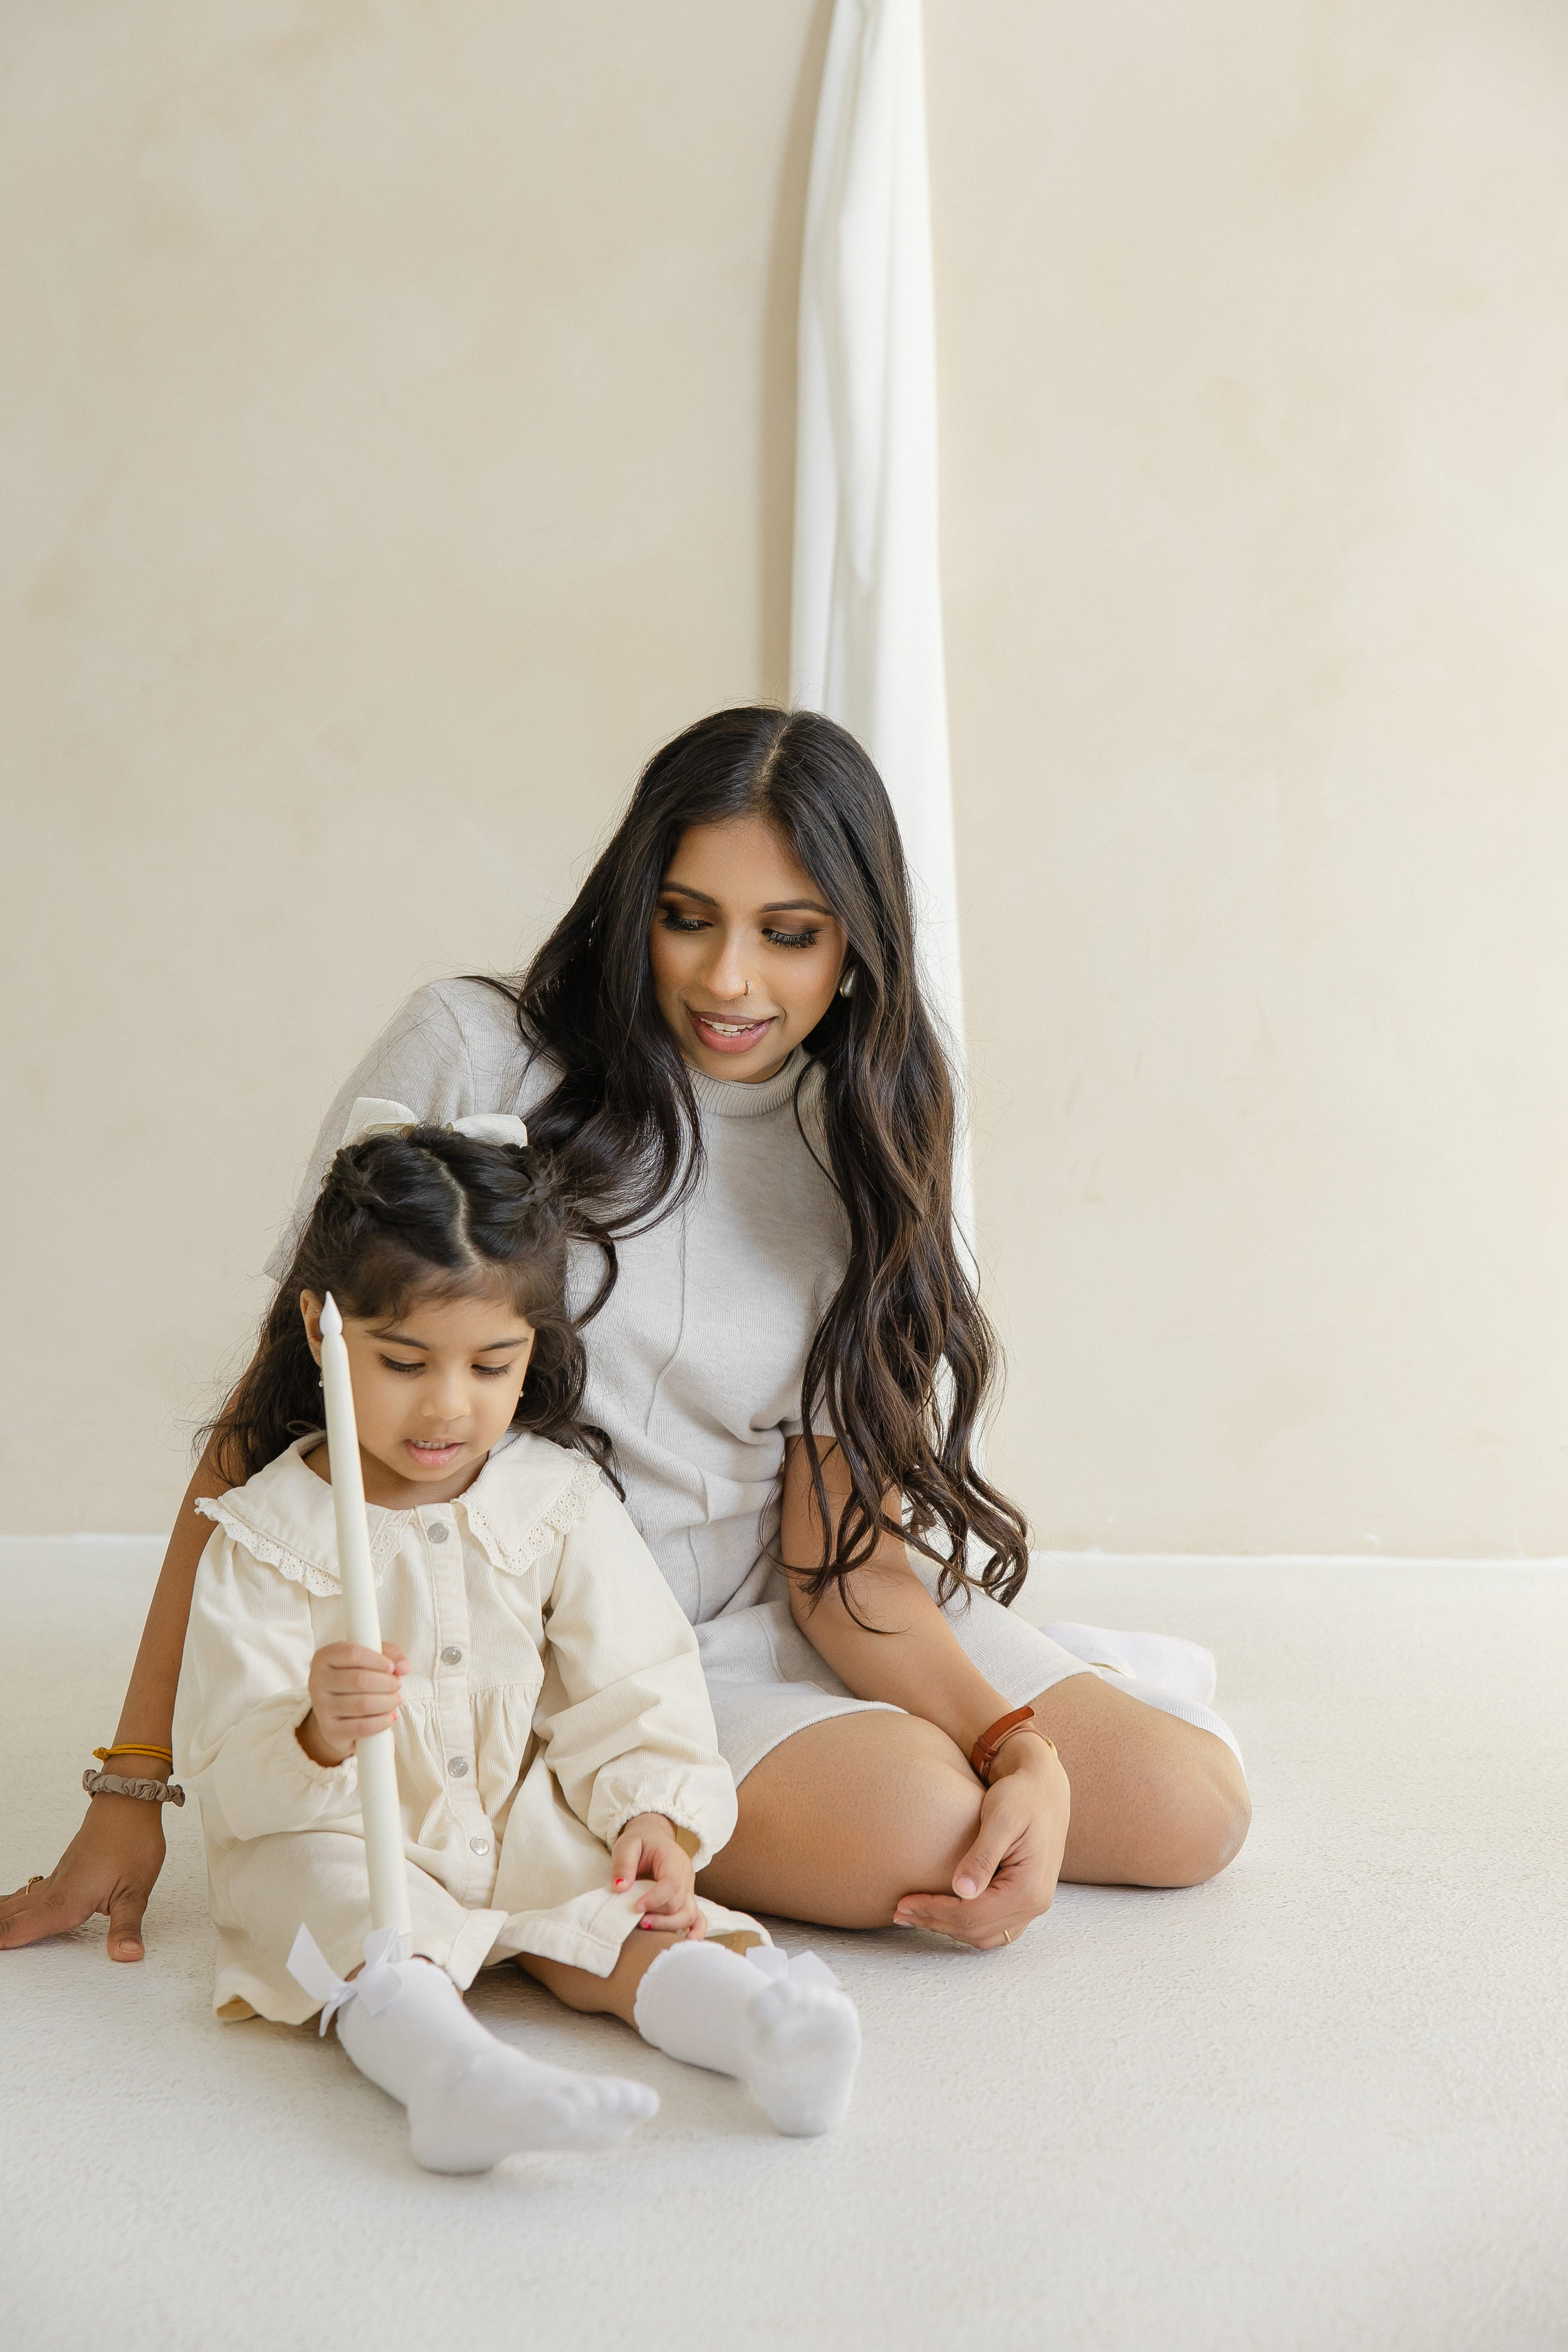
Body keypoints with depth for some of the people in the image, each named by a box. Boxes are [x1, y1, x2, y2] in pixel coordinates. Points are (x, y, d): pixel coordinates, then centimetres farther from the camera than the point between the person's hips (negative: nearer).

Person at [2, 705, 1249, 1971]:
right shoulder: (474, 1056, -12)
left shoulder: (862, 1151, 0)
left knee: (1188, 1811, -8)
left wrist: (1022, 1749, -22)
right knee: (916, 1828, -27)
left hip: (777, 1625, 4)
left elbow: (839, 1546, -5)